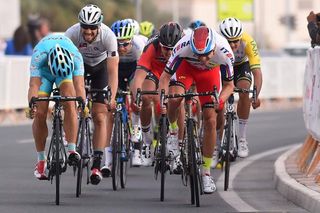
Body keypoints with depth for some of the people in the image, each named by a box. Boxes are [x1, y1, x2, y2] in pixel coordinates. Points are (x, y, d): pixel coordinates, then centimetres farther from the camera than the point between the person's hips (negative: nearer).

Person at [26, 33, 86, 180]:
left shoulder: (76, 57, -37)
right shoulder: (39, 56, -39)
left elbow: (79, 84, -42)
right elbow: (34, 85, -46)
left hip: (67, 69, 0)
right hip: (44, 71, 0)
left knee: (69, 104, -26)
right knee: (40, 114, -12)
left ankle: (72, 151, -23)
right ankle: (41, 160, 2)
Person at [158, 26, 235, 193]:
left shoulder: (224, 53, -36)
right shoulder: (183, 47, -39)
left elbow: (229, 85, -21)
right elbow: (165, 76, -28)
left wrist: (221, 100, -40)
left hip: (210, 72, 1)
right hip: (186, 66, -1)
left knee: (210, 120, -6)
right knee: (174, 99, -31)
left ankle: (206, 173, 5)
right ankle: (173, 131, 1)